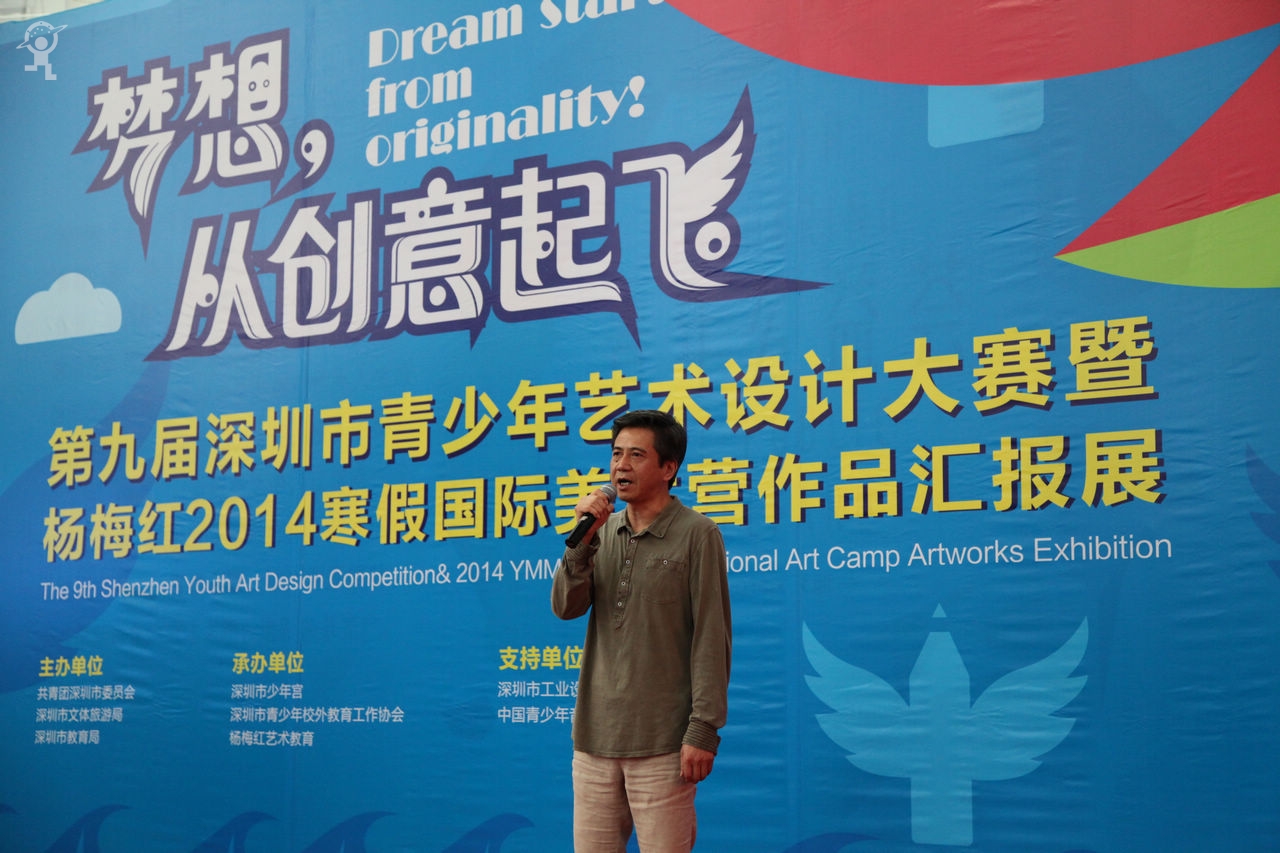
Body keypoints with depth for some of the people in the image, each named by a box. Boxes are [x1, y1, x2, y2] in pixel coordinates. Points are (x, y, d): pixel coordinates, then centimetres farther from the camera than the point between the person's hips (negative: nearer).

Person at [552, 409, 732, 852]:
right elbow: (565, 608, 1)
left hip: (661, 743, -5)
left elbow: (712, 637, -9)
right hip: (595, 736, 5)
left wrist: (704, 730, -13)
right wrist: (583, 539, -11)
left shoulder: (696, 534, -6)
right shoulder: (604, 530, 10)